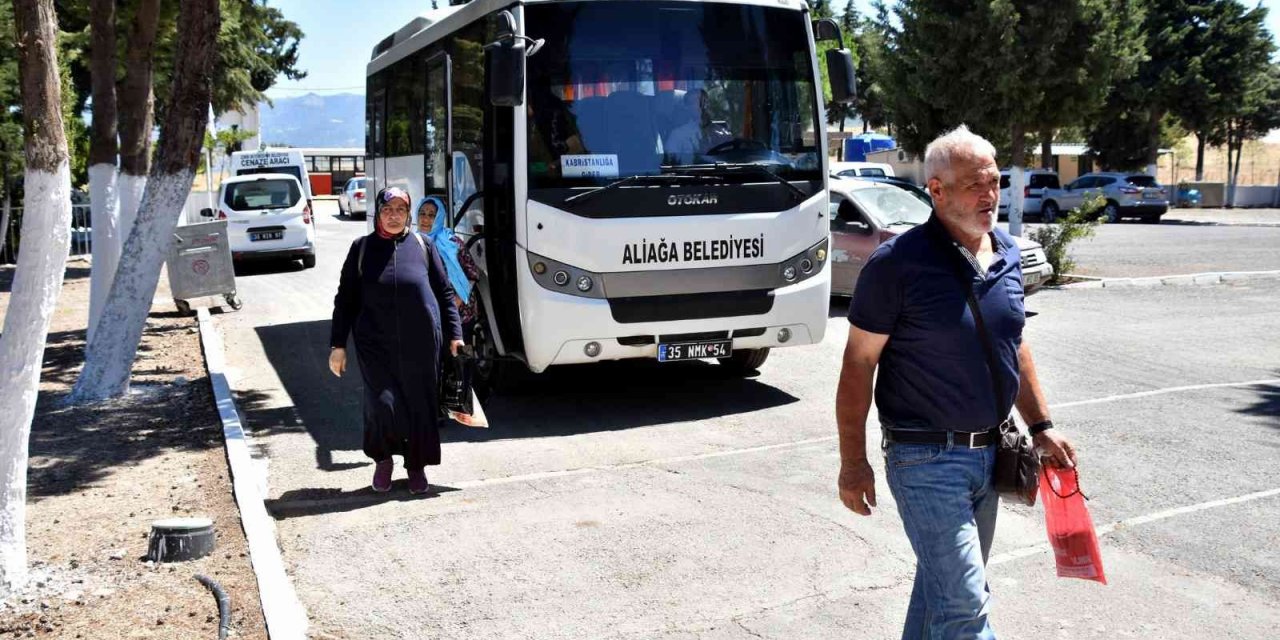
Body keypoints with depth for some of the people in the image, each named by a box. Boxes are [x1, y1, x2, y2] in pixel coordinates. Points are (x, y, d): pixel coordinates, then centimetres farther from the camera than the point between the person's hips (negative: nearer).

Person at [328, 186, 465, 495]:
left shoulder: (422, 246, 6)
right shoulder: (362, 247, 5)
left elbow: (445, 293, 10)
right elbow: (345, 299, 7)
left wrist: (454, 334, 5)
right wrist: (338, 344, 4)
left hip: (422, 343, 1)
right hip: (377, 345, -1)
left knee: (421, 405, 6)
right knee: (381, 403, -10)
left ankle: (417, 466, 26)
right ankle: (382, 459, 18)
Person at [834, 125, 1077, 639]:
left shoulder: (1008, 254, 6)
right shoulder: (898, 263, -15)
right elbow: (858, 365, -12)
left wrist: (1041, 426, 15)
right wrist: (853, 462, -12)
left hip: (988, 454, 7)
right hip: (927, 459, -7)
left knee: (942, 583, 20)